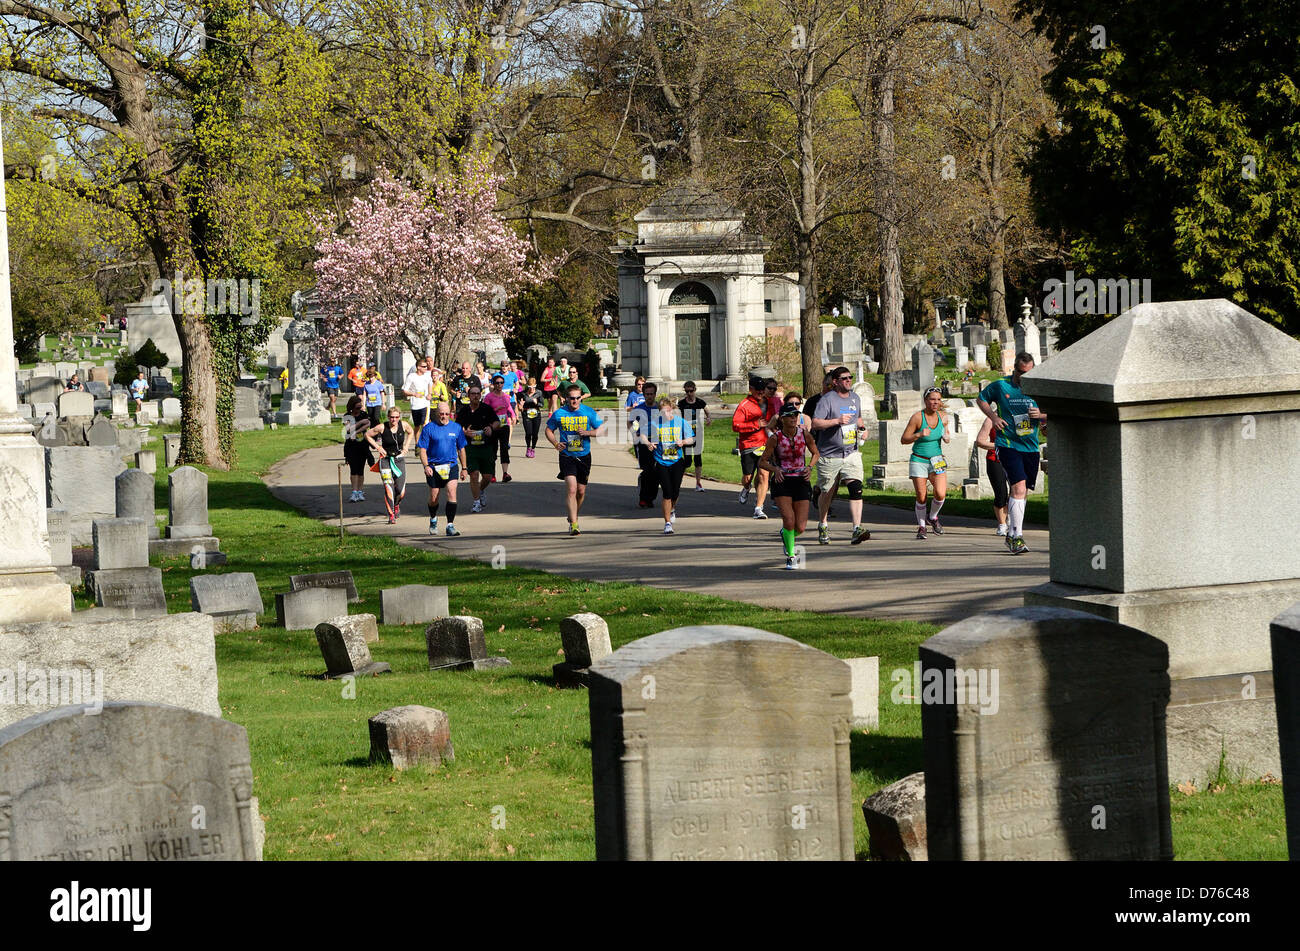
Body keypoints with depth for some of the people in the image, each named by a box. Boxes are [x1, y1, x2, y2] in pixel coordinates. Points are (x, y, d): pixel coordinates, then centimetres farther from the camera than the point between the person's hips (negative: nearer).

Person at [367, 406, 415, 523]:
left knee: (401, 492, 1)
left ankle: (396, 505, 36)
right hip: (385, 460, -2)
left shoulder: (403, 425, -4)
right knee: (388, 487, -17)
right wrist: (378, 447, -6)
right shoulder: (382, 428, -12)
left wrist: (406, 446, 7)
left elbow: (411, 432, 19)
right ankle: (391, 515, -12)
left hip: (399, 460, 3)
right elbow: (367, 435, 2)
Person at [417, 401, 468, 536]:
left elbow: (461, 449, 16)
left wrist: (463, 468, 15)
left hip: (451, 466, 1)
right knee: (433, 498, 7)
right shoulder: (428, 428, -1)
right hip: (434, 467, -1)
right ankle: (433, 519, 38)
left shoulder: (456, 428, 7)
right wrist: (426, 466, -15)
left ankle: (450, 525, -17)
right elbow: (422, 449, -2)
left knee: (452, 492, -18)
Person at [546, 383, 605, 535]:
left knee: (581, 491, 11)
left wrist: (588, 432, -14)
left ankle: (573, 516, 36)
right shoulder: (559, 414, -2)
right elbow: (549, 430, 12)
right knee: (571, 489, -16)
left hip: (584, 456, 2)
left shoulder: (589, 412, -2)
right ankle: (573, 524, -16)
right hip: (567, 456, -2)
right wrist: (555, 443, -6)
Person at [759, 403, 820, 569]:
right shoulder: (776, 438, -8)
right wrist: (775, 469, -20)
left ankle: (786, 536, 33)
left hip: (800, 481, 2)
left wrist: (809, 467, -5)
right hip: (782, 481, -2)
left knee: (800, 527, -3)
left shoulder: (804, 434, -2)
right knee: (789, 520, -19)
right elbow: (762, 461, -1)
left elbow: (815, 454, 13)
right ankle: (791, 557, 0)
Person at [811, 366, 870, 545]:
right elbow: (815, 423, -18)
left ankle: (857, 529, -22)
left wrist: (861, 425, 7)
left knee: (856, 489, -16)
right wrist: (837, 421, -27)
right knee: (827, 493, 9)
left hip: (852, 453, 4)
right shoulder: (827, 399, -9)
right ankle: (823, 525, 34)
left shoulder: (855, 398, 12)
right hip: (829, 455, -4)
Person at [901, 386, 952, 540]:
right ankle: (921, 527, 16)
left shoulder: (943, 417, 1)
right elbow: (904, 440, -9)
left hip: (937, 460, 3)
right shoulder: (917, 417, -12)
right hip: (919, 461, -3)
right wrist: (919, 435, -25)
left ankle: (933, 517, 16)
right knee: (921, 497, -3)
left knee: (941, 493, -13)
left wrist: (947, 438, -6)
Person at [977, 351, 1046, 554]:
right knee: (1018, 488, -19)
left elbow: (1048, 419, 14)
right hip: (1008, 445, -4)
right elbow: (981, 399, 16)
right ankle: (1017, 537, -22)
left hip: (1031, 447, 4)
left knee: (1022, 492, 12)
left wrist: (1041, 415, -10)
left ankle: (1011, 534, 27)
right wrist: (993, 417, -1)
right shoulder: (1000, 386, -1)